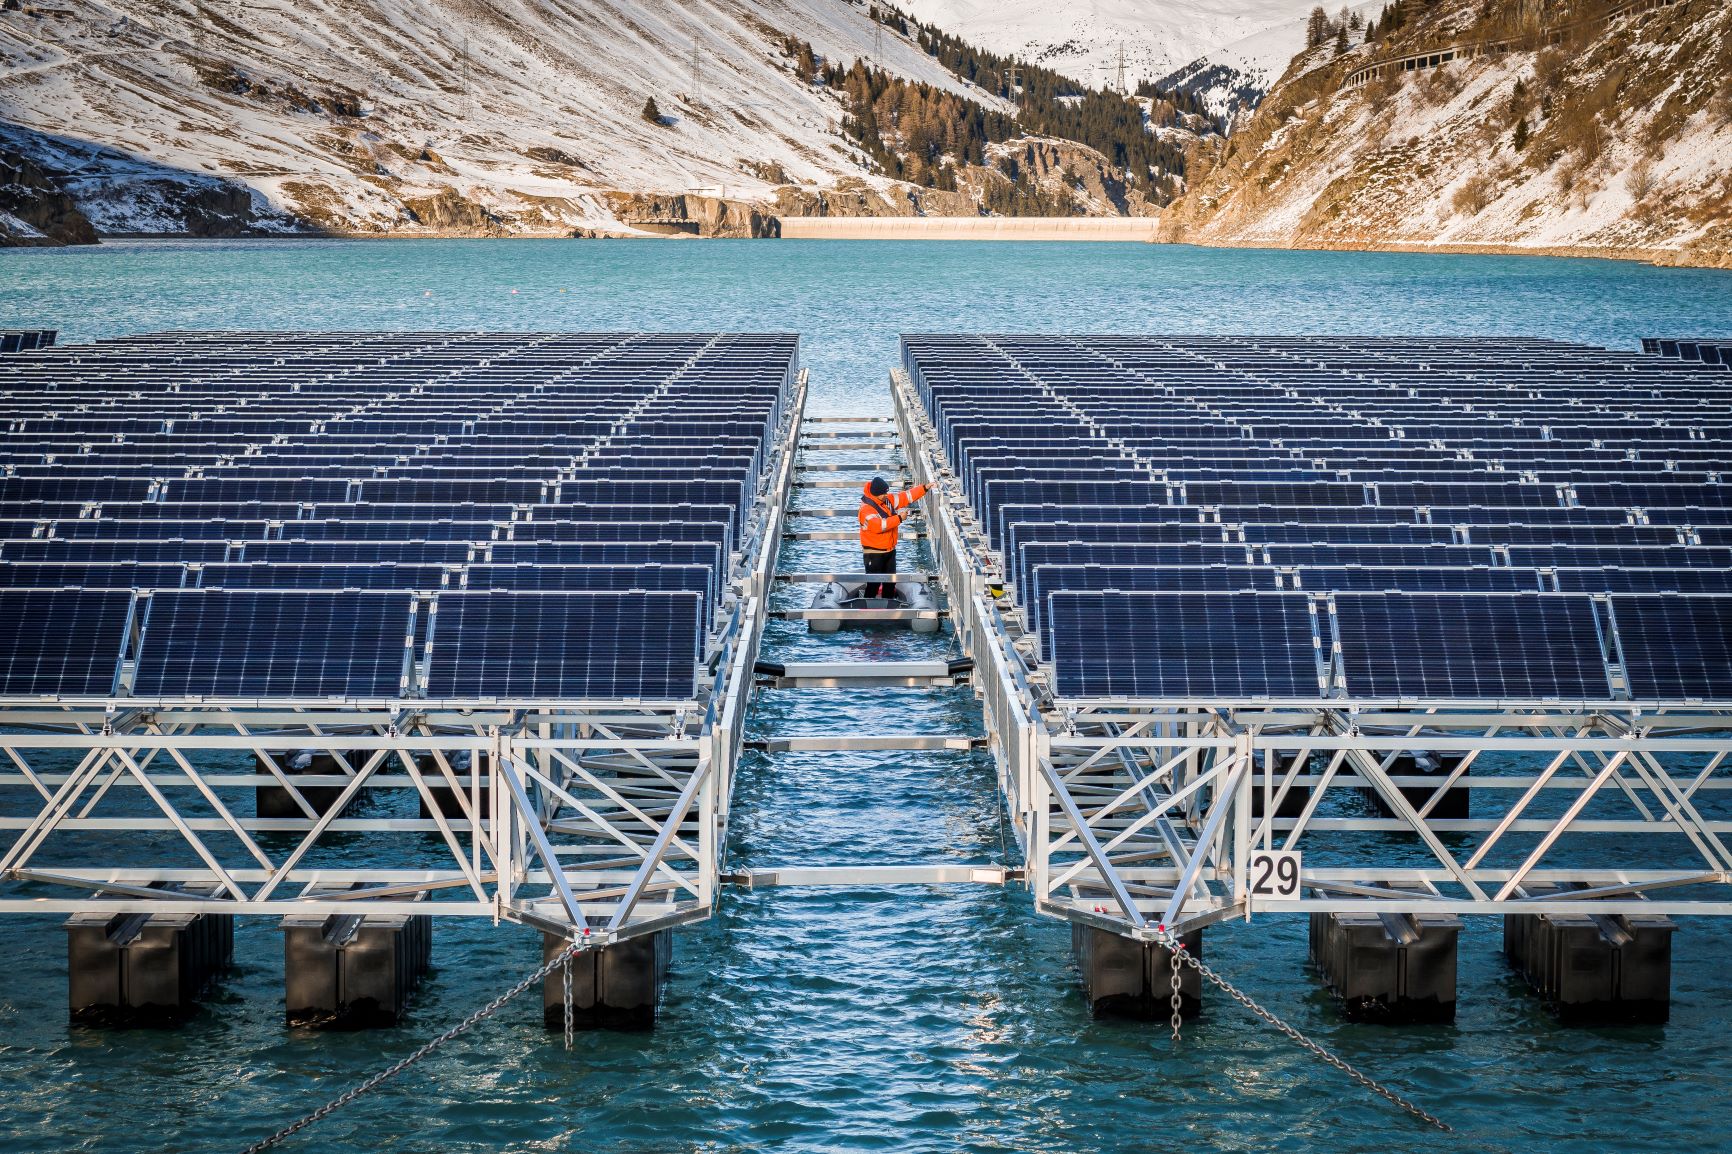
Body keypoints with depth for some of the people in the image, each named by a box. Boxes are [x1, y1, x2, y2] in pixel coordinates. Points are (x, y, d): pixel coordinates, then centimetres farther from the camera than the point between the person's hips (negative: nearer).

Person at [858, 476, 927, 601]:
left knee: (891, 581, 16)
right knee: (874, 583, -7)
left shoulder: (888, 500, 3)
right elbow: (878, 525, -35)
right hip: (874, 552, -8)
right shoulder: (866, 508, -22)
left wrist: (924, 488, 0)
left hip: (890, 549, 8)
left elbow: (906, 496, 8)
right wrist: (899, 519, -31)